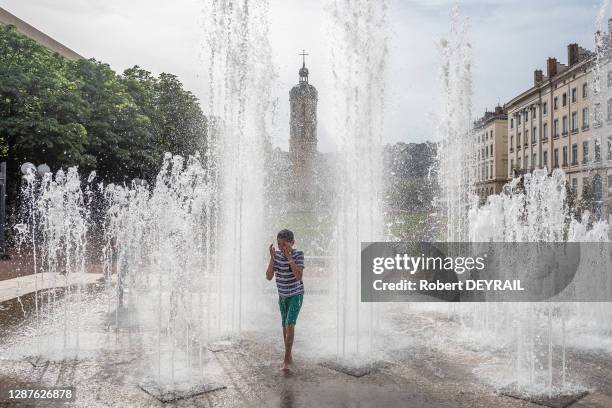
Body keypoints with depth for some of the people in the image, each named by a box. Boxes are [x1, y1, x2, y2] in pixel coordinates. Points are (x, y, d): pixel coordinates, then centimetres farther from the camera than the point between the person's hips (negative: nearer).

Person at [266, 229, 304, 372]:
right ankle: (289, 357, 29)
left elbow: (299, 276, -31)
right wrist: (272, 257, -25)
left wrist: (289, 256, -33)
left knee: (290, 325, -17)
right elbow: (269, 277, -15)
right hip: (282, 295, 5)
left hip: (296, 295, -5)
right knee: (285, 326, 14)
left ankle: (286, 360, -8)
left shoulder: (298, 254, -20)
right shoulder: (276, 254, -10)